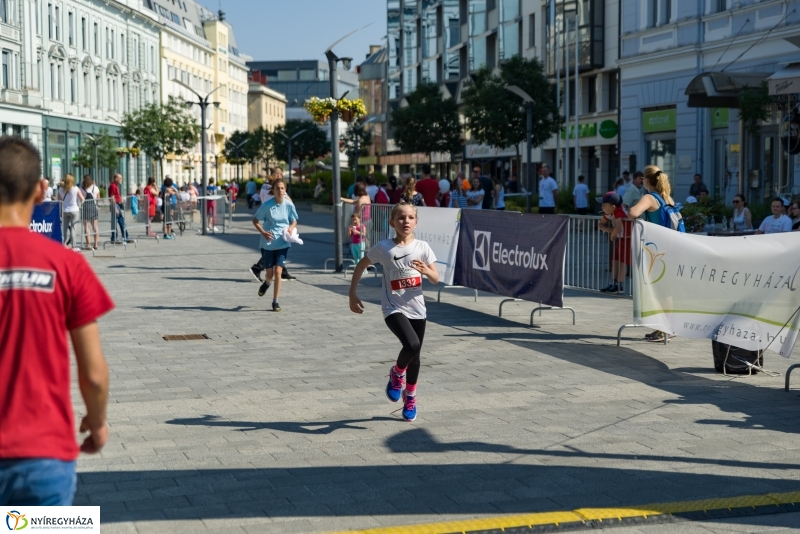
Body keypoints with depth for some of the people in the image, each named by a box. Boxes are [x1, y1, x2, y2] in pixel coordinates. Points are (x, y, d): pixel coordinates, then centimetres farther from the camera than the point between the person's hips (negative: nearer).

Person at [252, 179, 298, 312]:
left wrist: (291, 228, -10)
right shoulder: (267, 205, -10)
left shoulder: (289, 205, -4)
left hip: (283, 244, 1)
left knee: (278, 271, -9)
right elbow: (255, 220, -1)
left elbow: (294, 221, 12)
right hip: (268, 244, 0)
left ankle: (275, 302, 2)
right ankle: (267, 283, 47)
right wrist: (263, 232, -17)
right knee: (269, 273, 9)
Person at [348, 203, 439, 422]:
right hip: (394, 308, -4)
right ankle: (397, 373, 7)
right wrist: (353, 294, 3)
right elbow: (361, 266, 5)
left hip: (417, 309, 4)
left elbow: (436, 279, -1)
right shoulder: (383, 248, -8)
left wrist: (425, 270, -23)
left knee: (415, 355, 13)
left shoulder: (422, 247, -1)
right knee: (412, 345, -26)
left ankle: (410, 398, 36)